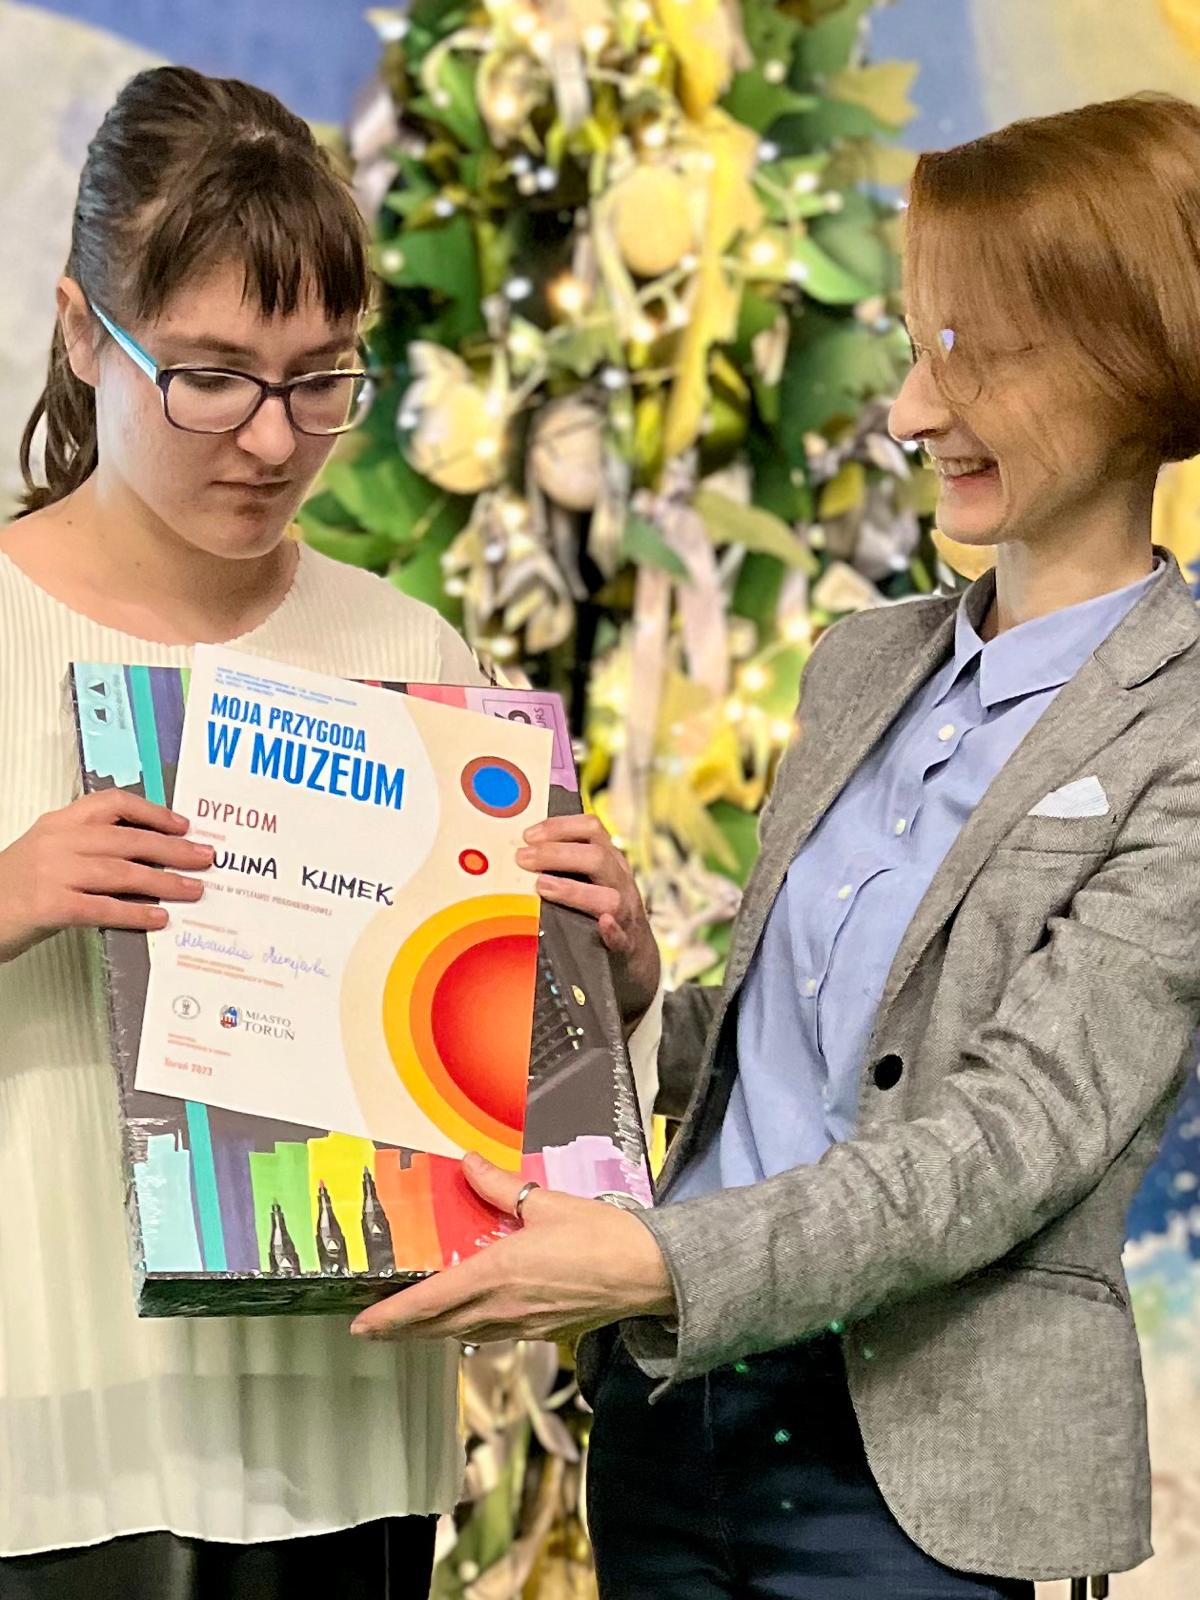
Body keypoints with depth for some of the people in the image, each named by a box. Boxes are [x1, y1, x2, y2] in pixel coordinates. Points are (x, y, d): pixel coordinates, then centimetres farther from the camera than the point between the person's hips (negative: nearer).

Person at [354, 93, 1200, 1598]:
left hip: (909, 1469, -6)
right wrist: (641, 1004, -2)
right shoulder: (864, 664, 9)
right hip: (669, 1401, 6)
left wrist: (660, 1263, -26)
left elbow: (1021, 1131, -19)